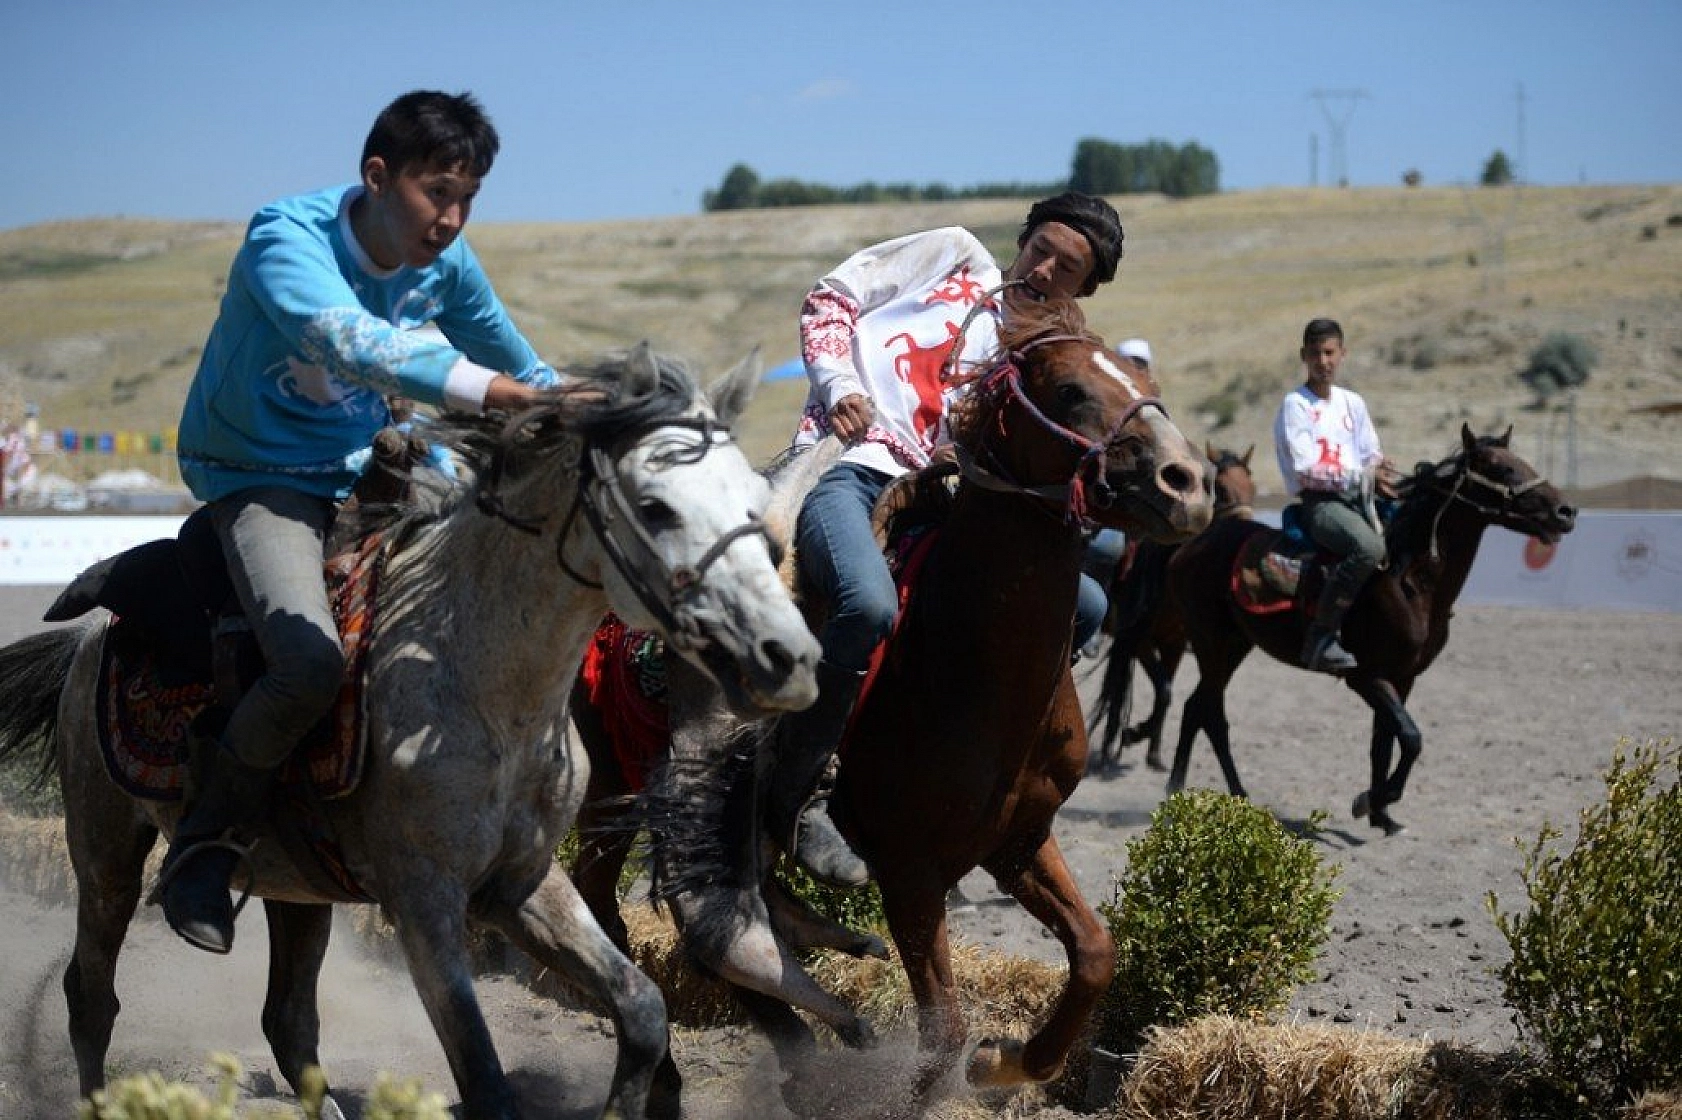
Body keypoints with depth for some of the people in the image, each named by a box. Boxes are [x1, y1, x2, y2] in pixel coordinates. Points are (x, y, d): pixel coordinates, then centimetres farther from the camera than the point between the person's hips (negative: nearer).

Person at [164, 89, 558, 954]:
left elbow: (518, 365, 10)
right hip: (259, 479, -7)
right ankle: (204, 841, -5)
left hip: (367, 469, 7)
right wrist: (488, 390, -59)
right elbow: (343, 337, -46)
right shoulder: (286, 237, -25)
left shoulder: (445, 263, -5)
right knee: (311, 663, -30)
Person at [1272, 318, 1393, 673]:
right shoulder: (1295, 404, -2)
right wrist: (1358, 474, -18)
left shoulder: (1352, 403, 18)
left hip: (1357, 499, 7)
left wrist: (1379, 472, -6)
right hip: (1319, 502, -7)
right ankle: (1320, 639, -32)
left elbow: (1371, 454, 18)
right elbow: (1305, 469, -11)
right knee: (1370, 546, -34)